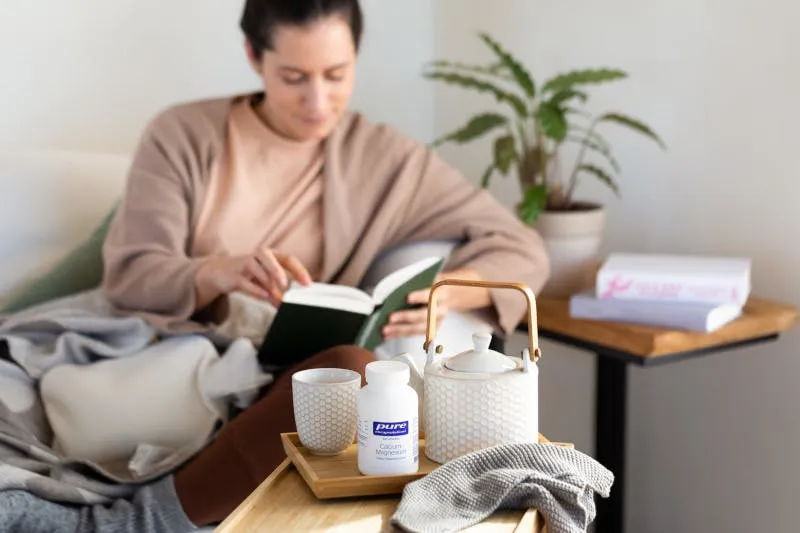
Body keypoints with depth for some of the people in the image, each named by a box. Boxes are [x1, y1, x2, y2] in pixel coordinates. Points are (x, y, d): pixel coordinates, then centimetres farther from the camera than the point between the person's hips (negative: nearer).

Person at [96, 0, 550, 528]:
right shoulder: (182, 134, 5)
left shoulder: (386, 160, 6)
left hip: (293, 393, 2)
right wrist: (218, 273, -26)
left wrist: (447, 291, -16)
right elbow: (128, 276, -3)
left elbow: (523, 252, 7)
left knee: (350, 372, -34)